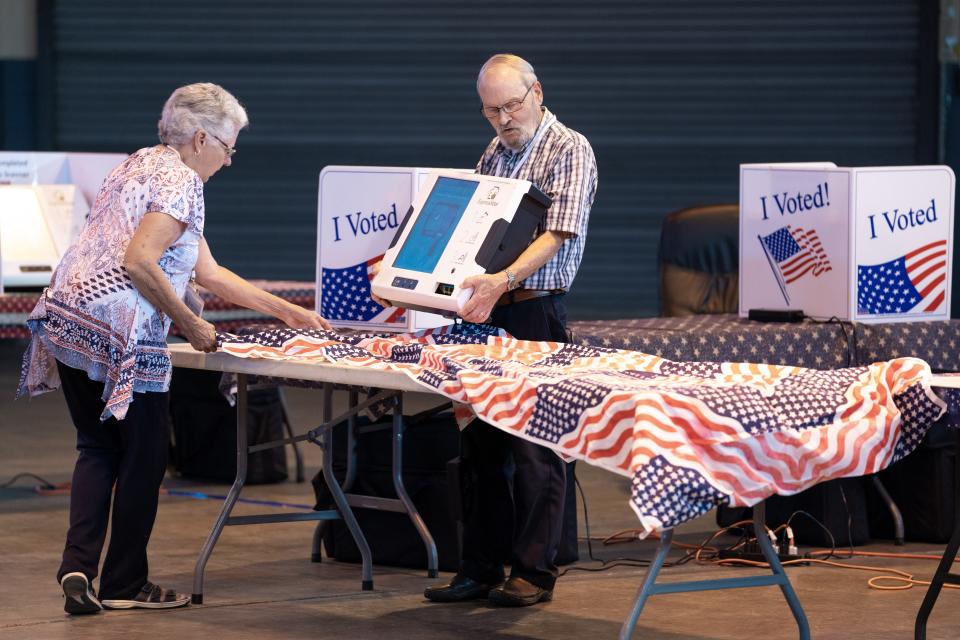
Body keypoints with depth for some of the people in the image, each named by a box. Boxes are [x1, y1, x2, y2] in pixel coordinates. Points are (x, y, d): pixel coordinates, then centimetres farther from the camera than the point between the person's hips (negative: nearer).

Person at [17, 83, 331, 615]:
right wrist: (191, 325, -10)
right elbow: (139, 262, -21)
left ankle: (78, 566, -1)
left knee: (97, 448, 14)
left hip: (67, 322, 9)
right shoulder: (181, 183, -7)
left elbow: (209, 272, 25)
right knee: (143, 457, 4)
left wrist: (287, 312, 26)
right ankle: (124, 585, 12)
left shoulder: (144, 166, 24)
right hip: (116, 329, -9)